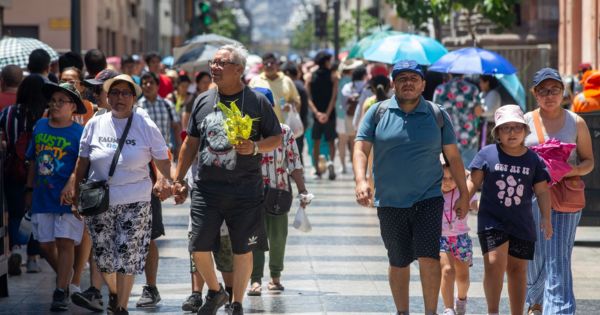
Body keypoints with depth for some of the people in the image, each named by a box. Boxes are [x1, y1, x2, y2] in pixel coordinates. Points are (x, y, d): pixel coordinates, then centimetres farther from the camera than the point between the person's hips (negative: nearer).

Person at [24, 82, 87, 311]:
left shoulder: (79, 133, -8)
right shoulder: (40, 127, 8)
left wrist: (71, 185, -29)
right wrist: (29, 189, 17)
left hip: (67, 198, -6)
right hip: (42, 197, 6)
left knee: (65, 242, -7)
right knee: (45, 243, 11)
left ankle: (61, 292, -3)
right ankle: (65, 275, 34)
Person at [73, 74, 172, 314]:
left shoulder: (146, 126, 0)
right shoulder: (95, 124, 5)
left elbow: (162, 159, 5)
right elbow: (82, 162, 11)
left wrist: (163, 180, -13)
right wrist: (77, 195, 9)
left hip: (135, 203, -2)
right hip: (99, 202, 2)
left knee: (128, 255, -5)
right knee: (103, 255, 5)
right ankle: (113, 292, 34)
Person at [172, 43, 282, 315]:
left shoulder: (257, 102, -2)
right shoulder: (203, 101, 8)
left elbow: (276, 139, 3)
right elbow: (191, 143, 15)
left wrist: (255, 147, -17)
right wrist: (178, 180, 13)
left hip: (245, 190, -2)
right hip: (206, 188, 3)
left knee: (242, 250, 4)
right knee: (199, 247, -1)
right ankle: (214, 291, 25)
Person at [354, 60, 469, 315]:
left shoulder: (437, 115, 4)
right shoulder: (377, 113, 2)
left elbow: (453, 157, 8)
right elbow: (361, 150, -3)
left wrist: (463, 194, 7)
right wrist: (361, 180, -20)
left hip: (428, 199, -1)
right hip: (390, 202, 1)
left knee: (429, 257, -13)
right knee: (398, 262, 10)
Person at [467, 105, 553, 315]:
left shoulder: (533, 159, 4)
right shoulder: (487, 154, -2)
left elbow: (542, 191, 9)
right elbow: (474, 182, 2)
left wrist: (546, 218, 4)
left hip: (522, 224, 3)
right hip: (492, 221, -3)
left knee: (517, 268, 9)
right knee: (495, 262, -18)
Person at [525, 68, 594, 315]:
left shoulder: (576, 123, 5)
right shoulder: (526, 121, 6)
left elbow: (589, 161, 8)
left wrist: (572, 170, -13)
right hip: (532, 197, 2)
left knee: (558, 260, -11)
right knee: (534, 256, 10)